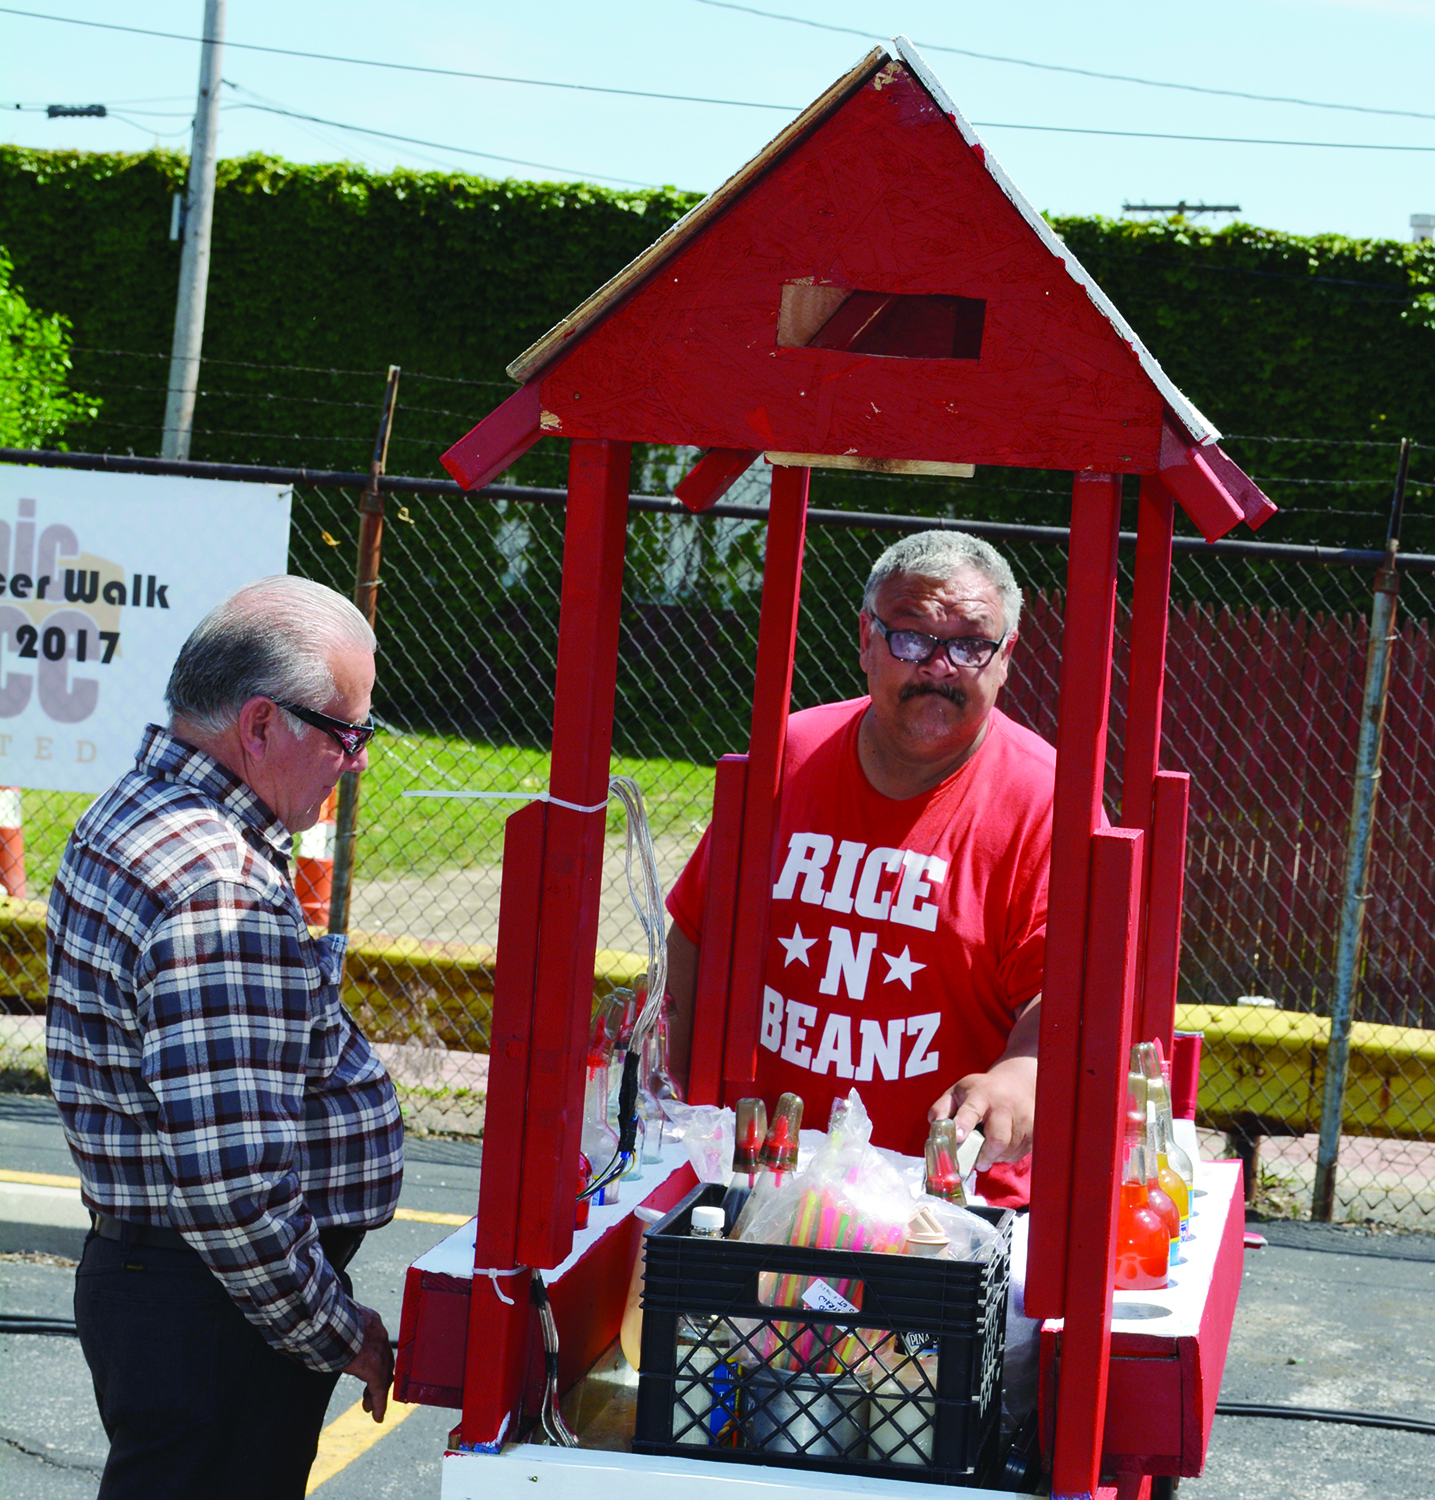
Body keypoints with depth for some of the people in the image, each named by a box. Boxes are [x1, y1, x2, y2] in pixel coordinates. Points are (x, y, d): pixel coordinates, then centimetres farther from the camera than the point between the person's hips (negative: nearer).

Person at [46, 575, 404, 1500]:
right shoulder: (221, 893, -24)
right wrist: (337, 1333, -15)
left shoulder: (130, 819, 10)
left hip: (137, 1274, 11)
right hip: (212, 1315, -11)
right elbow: (232, 1182, -28)